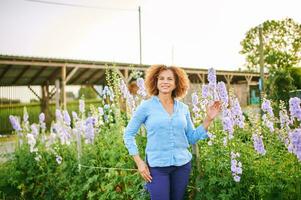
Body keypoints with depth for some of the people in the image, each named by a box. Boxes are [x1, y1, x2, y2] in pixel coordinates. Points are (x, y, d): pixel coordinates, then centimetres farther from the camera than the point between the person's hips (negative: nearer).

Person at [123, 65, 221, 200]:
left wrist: (208, 119, -1)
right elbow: (128, 134, -1)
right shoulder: (146, 106, -6)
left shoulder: (183, 108, 5)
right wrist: (139, 162, -7)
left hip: (182, 164, 4)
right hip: (156, 166, -4)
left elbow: (192, 138, 8)